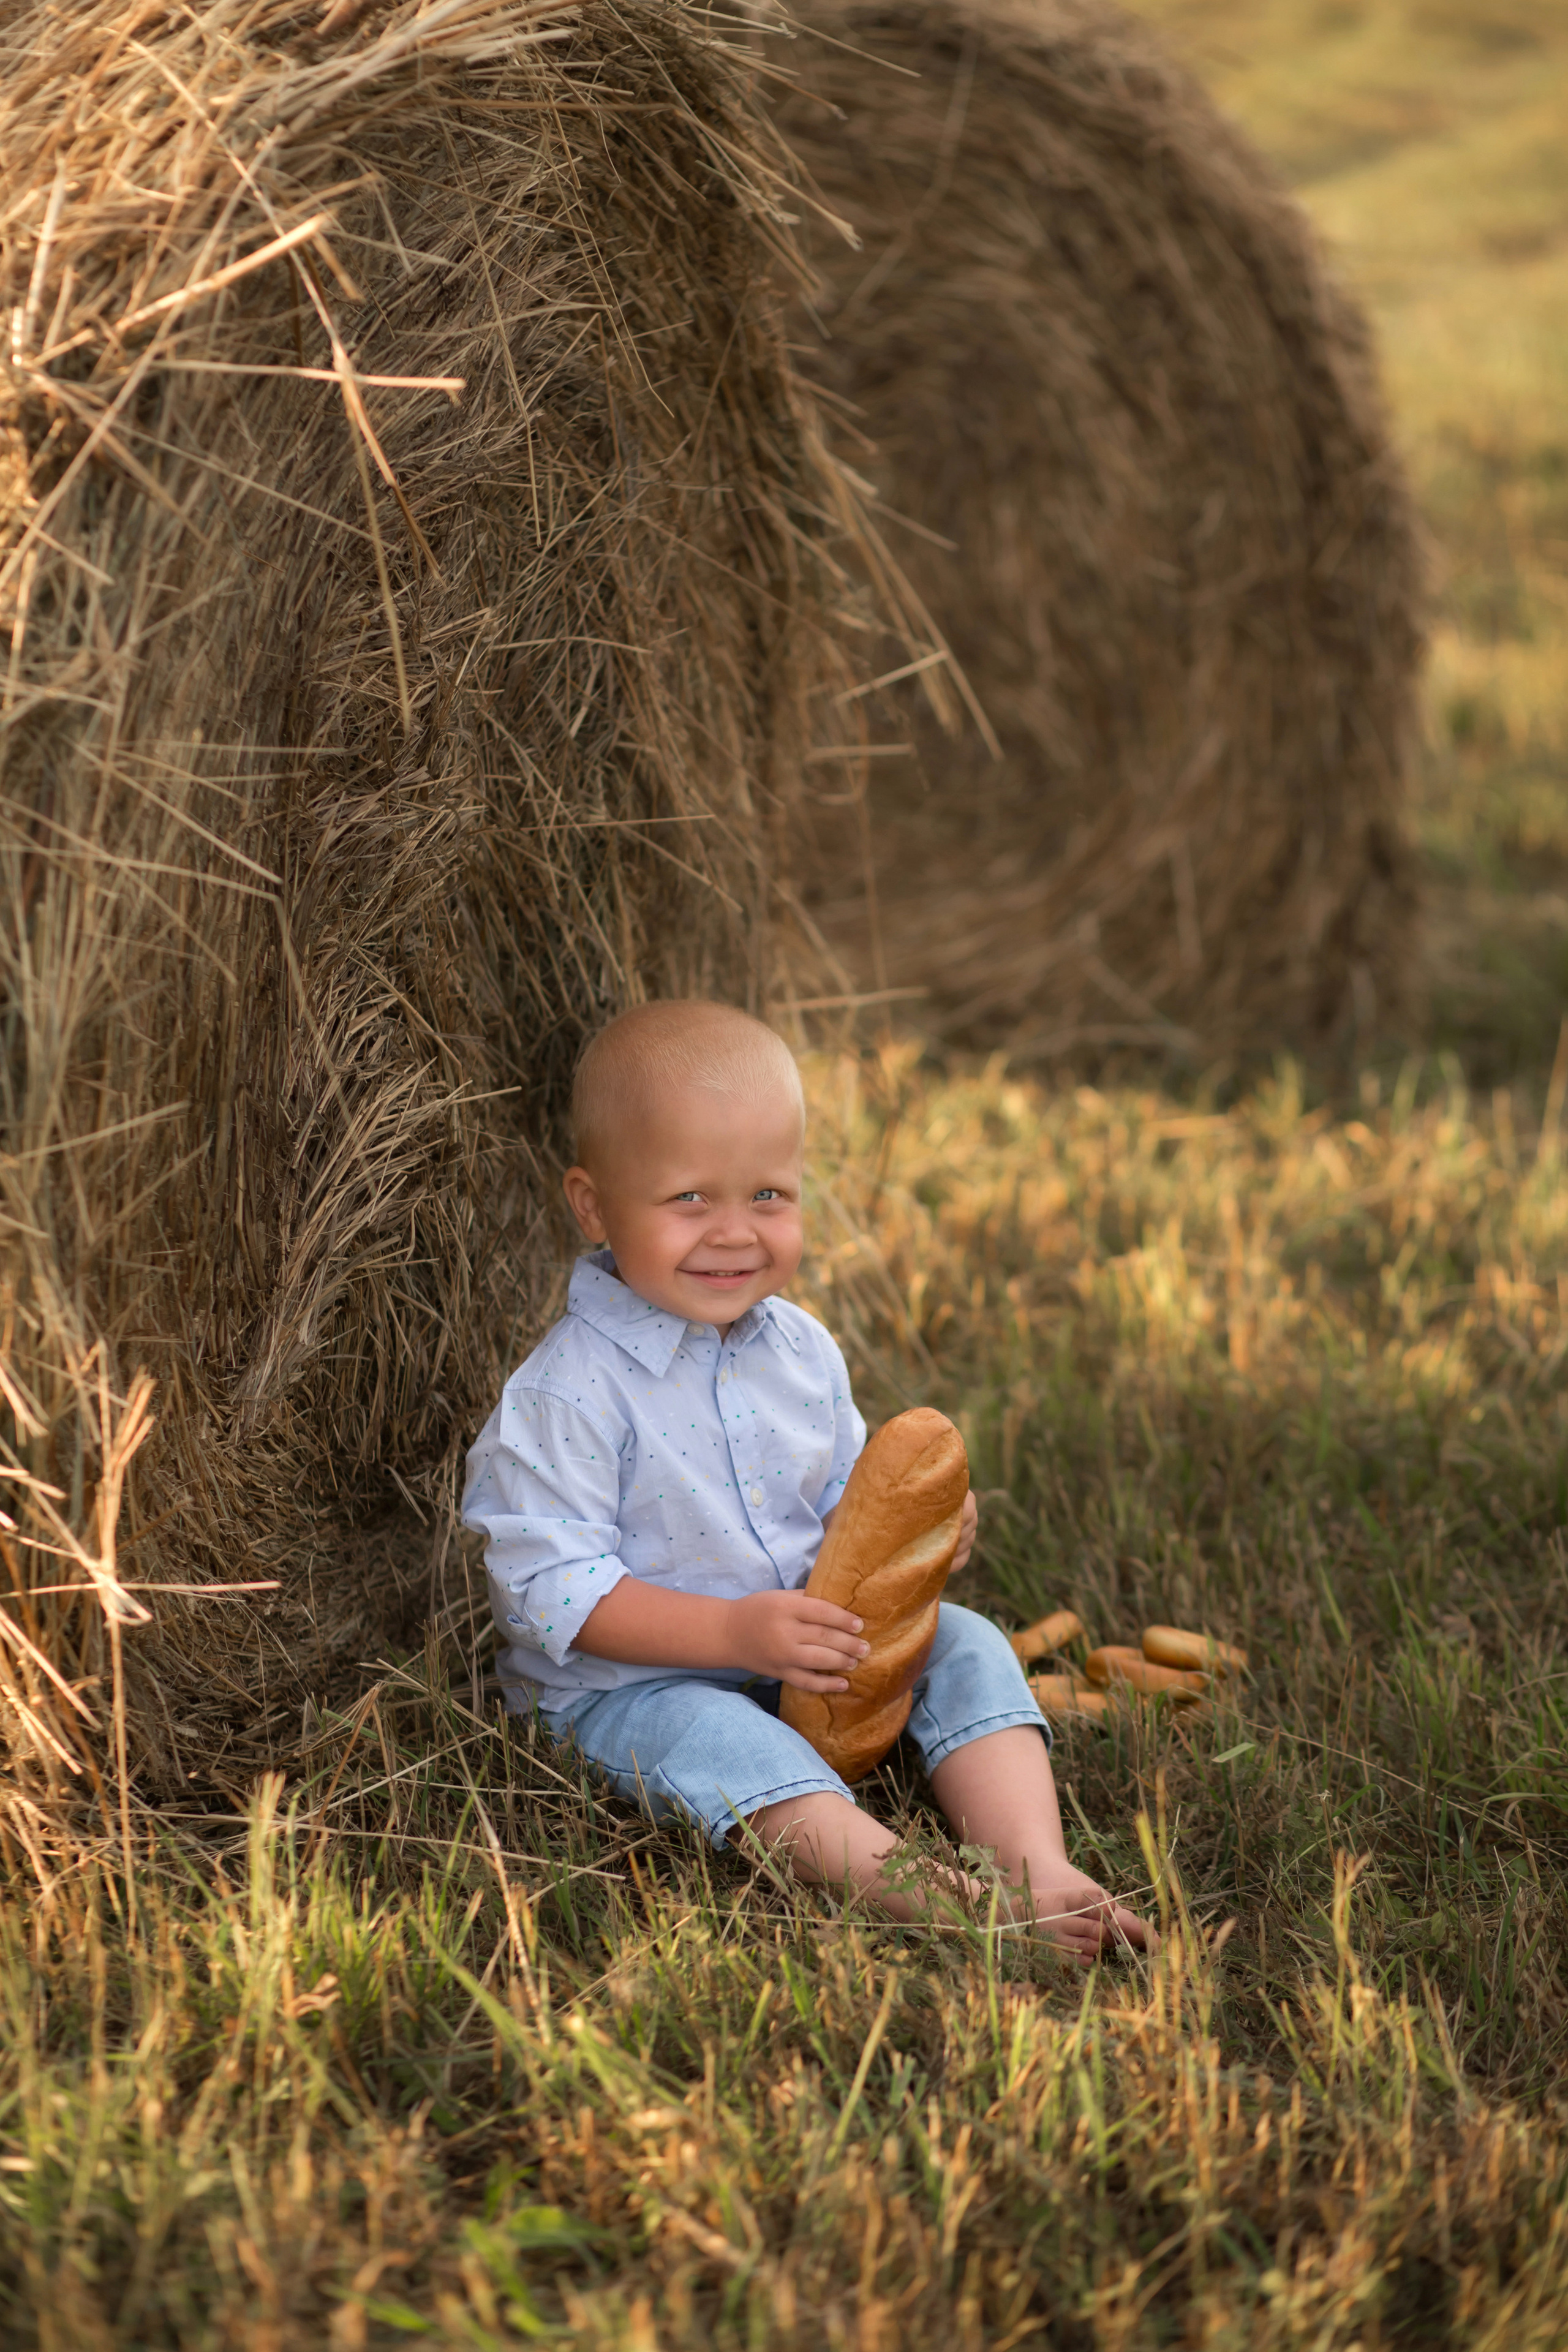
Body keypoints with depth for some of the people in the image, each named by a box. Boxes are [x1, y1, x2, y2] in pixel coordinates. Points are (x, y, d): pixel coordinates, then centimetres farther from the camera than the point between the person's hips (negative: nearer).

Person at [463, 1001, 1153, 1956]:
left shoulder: (801, 1349, 3)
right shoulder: (567, 1393, -19)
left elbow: (842, 1498, 17)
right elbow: (554, 1590, -22)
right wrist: (736, 1632, -29)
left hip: (811, 1652, 7)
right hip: (631, 1684, -7)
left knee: (965, 1645, -10)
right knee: (714, 1736, -36)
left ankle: (1038, 1869, -27)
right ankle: (920, 1892, -52)